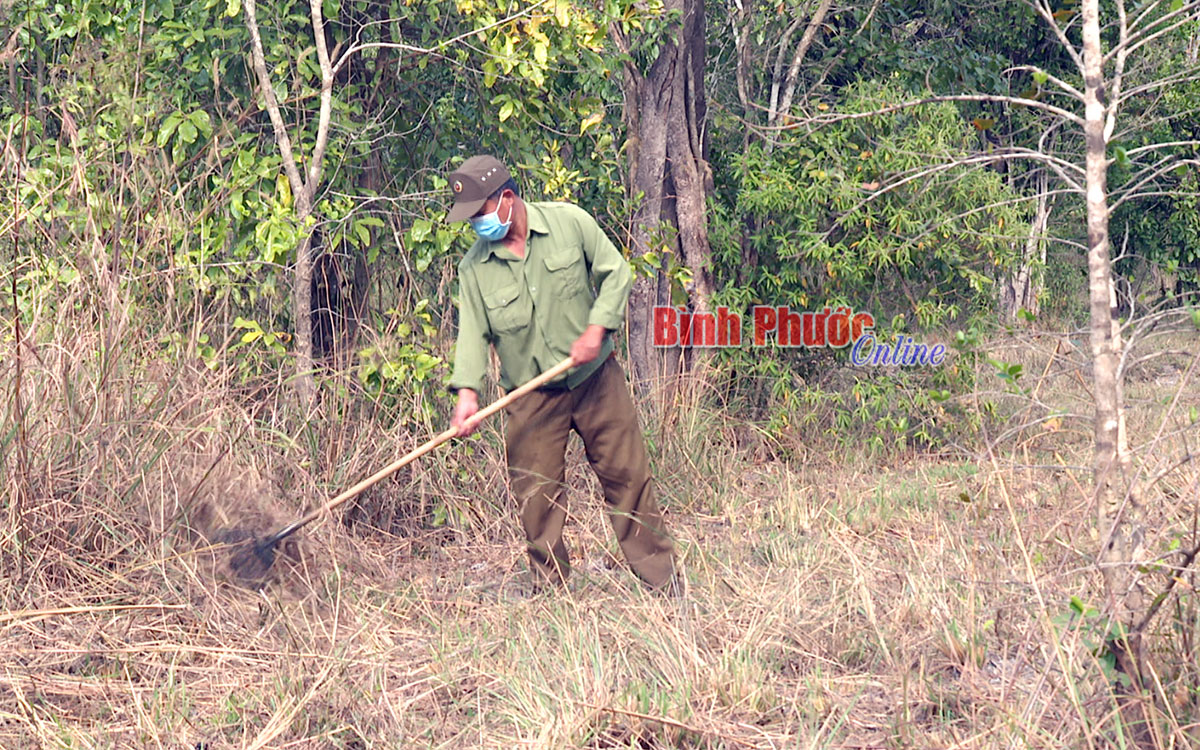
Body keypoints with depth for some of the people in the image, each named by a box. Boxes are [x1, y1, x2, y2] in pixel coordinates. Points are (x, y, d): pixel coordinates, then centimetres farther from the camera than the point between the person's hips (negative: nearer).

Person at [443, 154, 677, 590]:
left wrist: (596, 329, -13)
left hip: (594, 377, -1)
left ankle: (661, 580, 12)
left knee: (626, 474, 2)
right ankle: (551, 588, 12)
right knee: (536, 496, -2)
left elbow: (615, 273, 0)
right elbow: (473, 330, -5)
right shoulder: (474, 267, -3)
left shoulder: (570, 222, -6)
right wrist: (467, 392, -19)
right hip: (531, 396, 1)